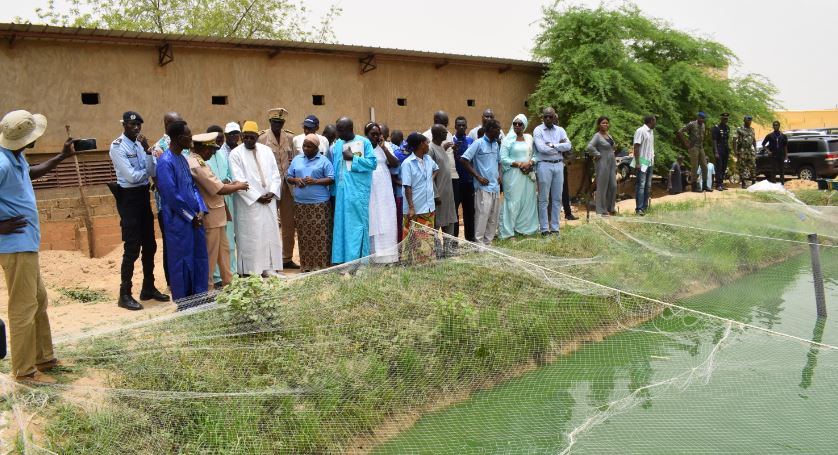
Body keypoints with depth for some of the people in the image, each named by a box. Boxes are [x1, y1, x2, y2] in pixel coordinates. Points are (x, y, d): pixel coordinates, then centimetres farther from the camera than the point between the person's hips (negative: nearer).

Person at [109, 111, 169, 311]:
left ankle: (148, 288, 26)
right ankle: (125, 294, 5)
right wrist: (147, 170, -2)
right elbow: (131, 176, -19)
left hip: (143, 196, 8)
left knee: (149, 245, 13)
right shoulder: (118, 147, -12)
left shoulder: (140, 144, 9)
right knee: (132, 248, -5)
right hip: (129, 198, -8)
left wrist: (147, 151, -14)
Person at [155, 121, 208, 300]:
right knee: (182, 262, 3)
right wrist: (191, 217, -12)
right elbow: (171, 195, -19)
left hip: (194, 219, 8)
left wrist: (201, 210, 0)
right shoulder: (165, 162, -16)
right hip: (179, 222, -8)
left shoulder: (182, 159, 11)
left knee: (199, 258, 12)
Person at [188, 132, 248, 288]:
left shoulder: (193, 161, 9)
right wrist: (239, 186, -6)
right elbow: (220, 190, -22)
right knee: (210, 254, 3)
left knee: (223, 249, 18)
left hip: (215, 213, 10)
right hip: (210, 216, -10)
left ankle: (228, 281, 28)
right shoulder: (198, 165, -23)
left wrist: (224, 183, 4)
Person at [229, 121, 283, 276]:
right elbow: (238, 180, -12)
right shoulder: (236, 154, -5)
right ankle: (252, 272, 4)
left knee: (270, 235, 7)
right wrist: (257, 197, -14)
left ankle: (269, 269, 15)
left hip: (269, 201, 5)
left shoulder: (266, 150, 8)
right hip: (249, 203, -4)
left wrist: (272, 192, -7)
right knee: (250, 237, -2)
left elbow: (275, 174, 8)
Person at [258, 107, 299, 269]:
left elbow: (293, 160, 12)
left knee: (289, 223, 8)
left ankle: (287, 258, 18)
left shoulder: (289, 137, 8)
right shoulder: (262, 138, -4)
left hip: (288, 184, 4)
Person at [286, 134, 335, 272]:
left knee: (321, 236, -4)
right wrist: (295, 180, -6)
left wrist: (315, 181, -16)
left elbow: (331, 179, -3)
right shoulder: (296, 160, 14)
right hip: (301, 204, 4)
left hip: (320, 203, -4)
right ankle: (306, 265, 11)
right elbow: (289, 177, 16)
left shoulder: (324, 161, 2)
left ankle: (322, 265, 1)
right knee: (304, 235, 5)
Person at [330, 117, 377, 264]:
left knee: (357, 224, -2)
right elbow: (333, 168, 12)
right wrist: (333, 191, 7)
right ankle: (342, 259, 12)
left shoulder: (364, 142, -2)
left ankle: (358, 259, 4)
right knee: (341, 223, 6)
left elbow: (373, 163, -8)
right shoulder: (337, 145, 11)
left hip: (358, 191, -4)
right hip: (341, 191, 5)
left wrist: (352, 158, -11)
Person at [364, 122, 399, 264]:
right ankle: (373, 255, 1)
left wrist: (384, 148, -6)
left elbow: (395, 163, -1)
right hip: (369, 192, -3)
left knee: (386, 222, 2)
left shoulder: (384, 147, 10)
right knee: (372, 222, -2)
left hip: (385, 192, 3)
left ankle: (386, 254, 5)